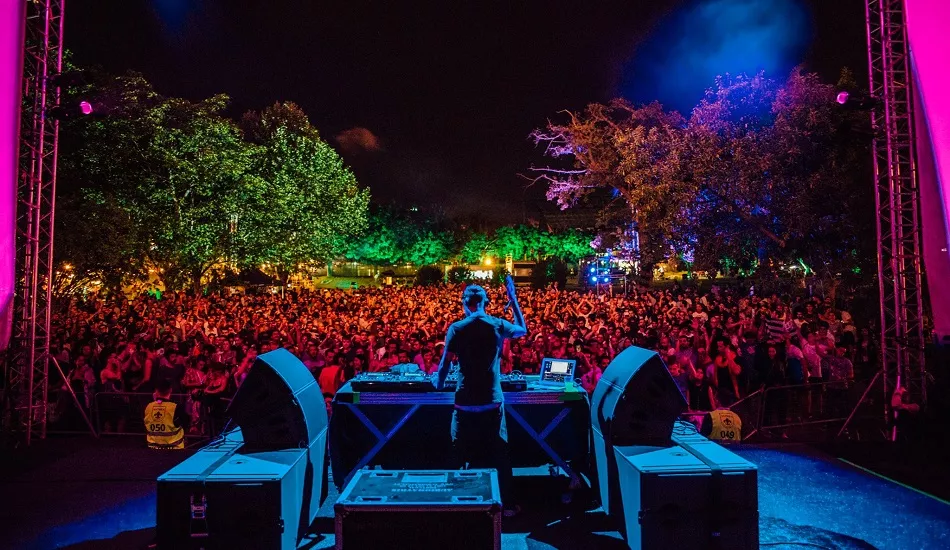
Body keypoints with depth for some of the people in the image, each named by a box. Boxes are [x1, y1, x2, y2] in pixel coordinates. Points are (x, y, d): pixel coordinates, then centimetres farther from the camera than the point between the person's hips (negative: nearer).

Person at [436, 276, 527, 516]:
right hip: (492, 402, 2)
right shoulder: (498, 325, -2)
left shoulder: (456, 328, -7)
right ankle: (506, 505, 22)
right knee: (499, 455, 13)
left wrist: (439, 384, 15)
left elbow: (445, 363, -5)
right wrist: (513, 298, 22)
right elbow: (523, 330, 18)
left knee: (463, 456, 12)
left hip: (465, 404, -1)